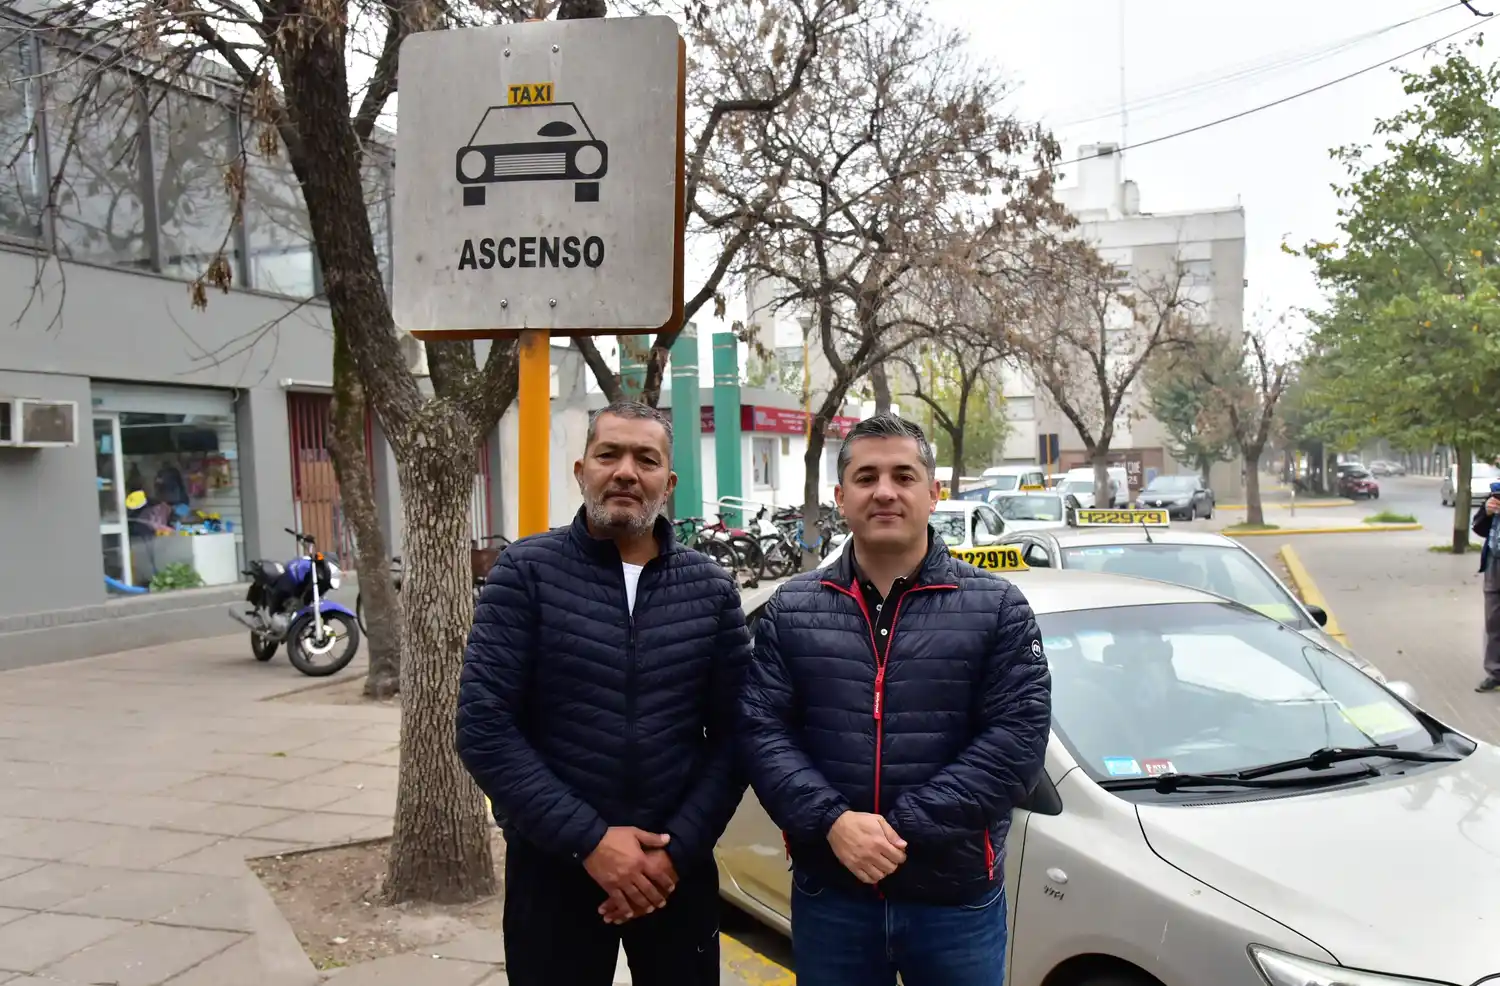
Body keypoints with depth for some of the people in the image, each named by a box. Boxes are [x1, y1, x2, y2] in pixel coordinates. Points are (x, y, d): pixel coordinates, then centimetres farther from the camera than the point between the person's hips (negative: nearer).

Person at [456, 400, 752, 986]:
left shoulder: (711, 588, 1)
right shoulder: (526, 572, -7)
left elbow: (734, 734, 0)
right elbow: (484, 730, -12)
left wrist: (677, 849, -10)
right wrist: (589, 840, -15)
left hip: (678, 869, 2)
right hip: (552, 866, -2)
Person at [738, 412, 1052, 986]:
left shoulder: (997, 608, -1)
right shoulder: (790, 611, 4)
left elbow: (1018, 737, -10)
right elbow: (760, 730, -3)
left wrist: (903, 826, -17)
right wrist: (832, 820, -19)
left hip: (959, 899, -1)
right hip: (827, 896, 1)